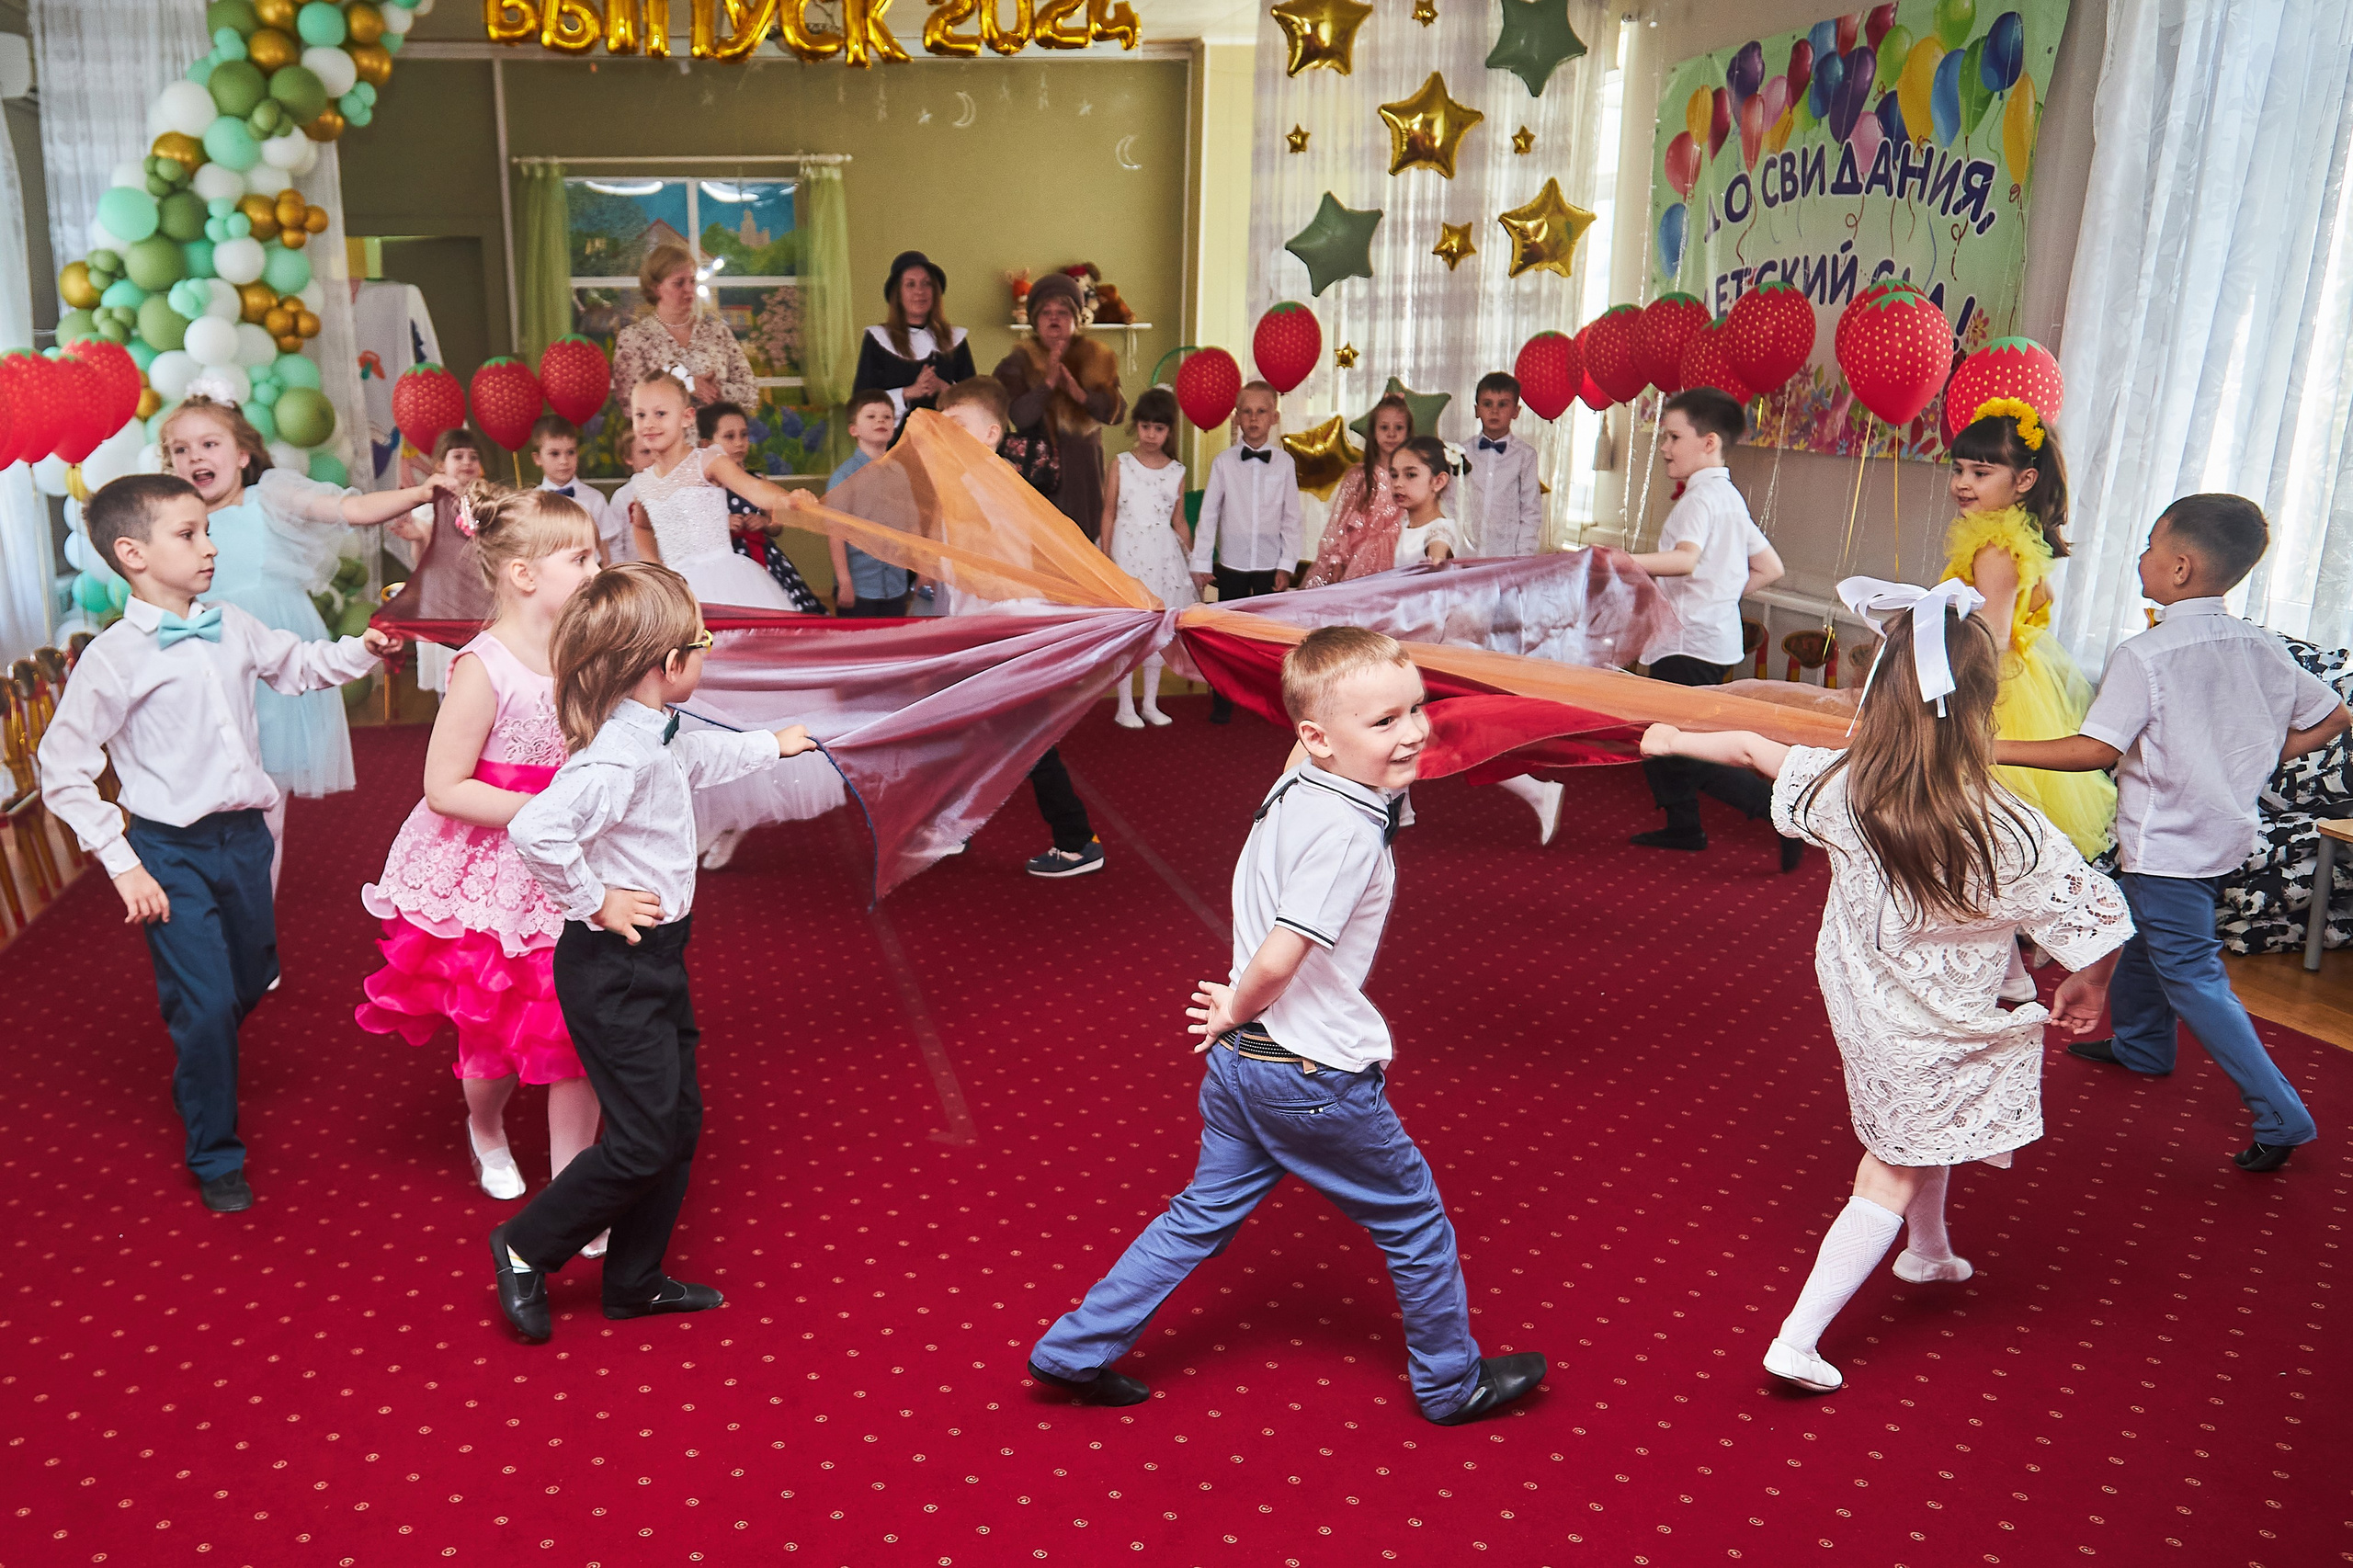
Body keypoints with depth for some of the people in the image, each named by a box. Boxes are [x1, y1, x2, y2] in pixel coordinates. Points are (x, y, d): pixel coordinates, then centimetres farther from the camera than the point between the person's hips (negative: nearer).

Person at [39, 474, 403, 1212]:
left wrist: (368, 647, 1)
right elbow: (63, 771, -11)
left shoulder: (232, 627, 1)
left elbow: (300, 664, 20)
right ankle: (215, 1157, 18)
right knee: (207, 1003, -4)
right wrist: (122, 865, -12)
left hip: (245, 833, 6)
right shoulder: (113, 657, -15)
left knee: (253, 978, 19)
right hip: (173, 852, -6)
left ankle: (198, 1077, 52)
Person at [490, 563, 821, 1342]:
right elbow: (535, 828, -39)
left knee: (680, 1118, 15)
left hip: (654, 961, 10)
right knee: (646, 1139, -4)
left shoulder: (653, 741, 7)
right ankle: (526, 1249, 17)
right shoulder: (619, 760, -26)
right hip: (614, 969, -10)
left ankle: (635, 1280, 28)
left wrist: (775, 744, 46)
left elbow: (700, 757, 31)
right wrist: (595, 903, -25)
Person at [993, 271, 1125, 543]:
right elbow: (1017, 418, -14)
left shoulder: (1097, 360, 9)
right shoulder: (1019, 363, 1)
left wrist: (1079, 393, -20)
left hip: (1084, 479, 3)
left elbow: (1118, 412, -4)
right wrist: (1048, 383, -26)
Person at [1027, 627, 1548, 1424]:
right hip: (1315, 1074, -8)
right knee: (1414, 1220, 13)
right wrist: (1238, 1011, -9)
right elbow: (1278, 960, -28)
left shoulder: (1293, 789, 4)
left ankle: (1076, 1349, 25)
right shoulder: (1349, 834, -25)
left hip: (1241, 1061, 8)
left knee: (1206, 1212, 20)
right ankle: (1452, 1383, 31)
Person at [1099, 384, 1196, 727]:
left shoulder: (1176, 472, 5)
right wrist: (1105, 558, -3)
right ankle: (1125, 707, 6)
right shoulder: (1121, 465, 0)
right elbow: (1109, 513, 1)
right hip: (1127, 551, -2)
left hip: (1163, 554, 2)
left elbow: (1179, 522, 10)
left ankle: (1150, 703, 16)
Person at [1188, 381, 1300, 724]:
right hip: (1231, 563, 0)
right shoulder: (1223, 462, -3)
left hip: (1270, 564, 0)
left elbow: (1291, 518, 2)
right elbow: (1208, 513, 0)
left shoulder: (1284, 462, -2)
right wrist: (1201, 562, -2)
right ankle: (1222, 701, 19)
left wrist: (1287, 564, -2)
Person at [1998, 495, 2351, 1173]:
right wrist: (2256, 757, 12)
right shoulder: (2259, 647, 0)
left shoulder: (2143, 655, -23)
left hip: (2168, 847, -8)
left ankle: (2280, 1114, 0)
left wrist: (1998, 749, -20)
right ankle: (2139, 1043, 48)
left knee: (2191, 976, -1)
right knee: (2144, 933, 27)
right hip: (2223, 830, 9)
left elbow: (2095, 750, -26)